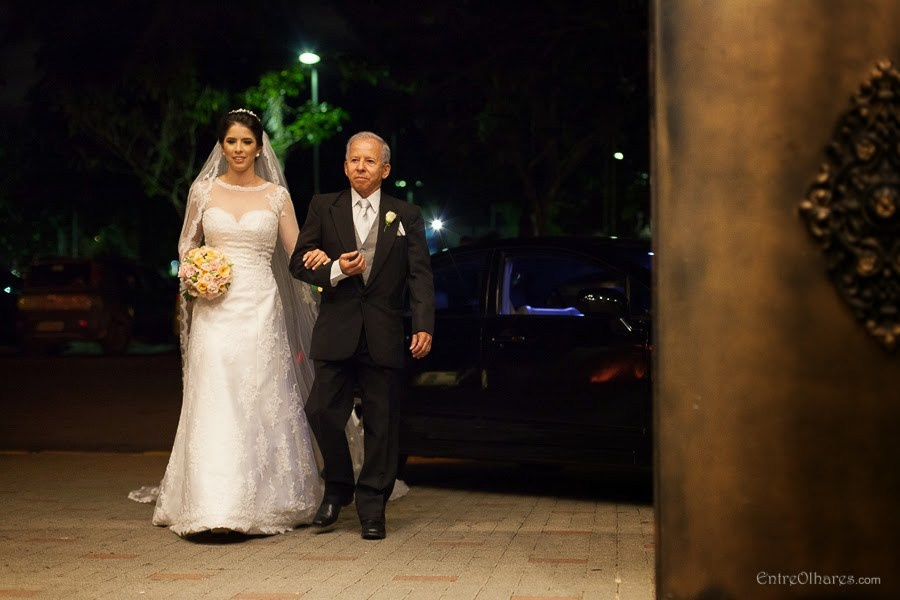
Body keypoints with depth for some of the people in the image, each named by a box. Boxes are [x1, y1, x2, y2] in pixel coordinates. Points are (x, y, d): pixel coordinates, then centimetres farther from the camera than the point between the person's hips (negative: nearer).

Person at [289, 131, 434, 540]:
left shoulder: (407, 216, 7)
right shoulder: (323, 208, 8)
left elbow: (420, 276, 1)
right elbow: (299, 262, 7)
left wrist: (424, 326, -12)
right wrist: (335, 270, -12)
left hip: (383, 335, 0)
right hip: (336, 330, 0)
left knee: (380, 422, 3)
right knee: (323, 412, -5)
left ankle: (372, 507, 12)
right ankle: (337, 489, 18)